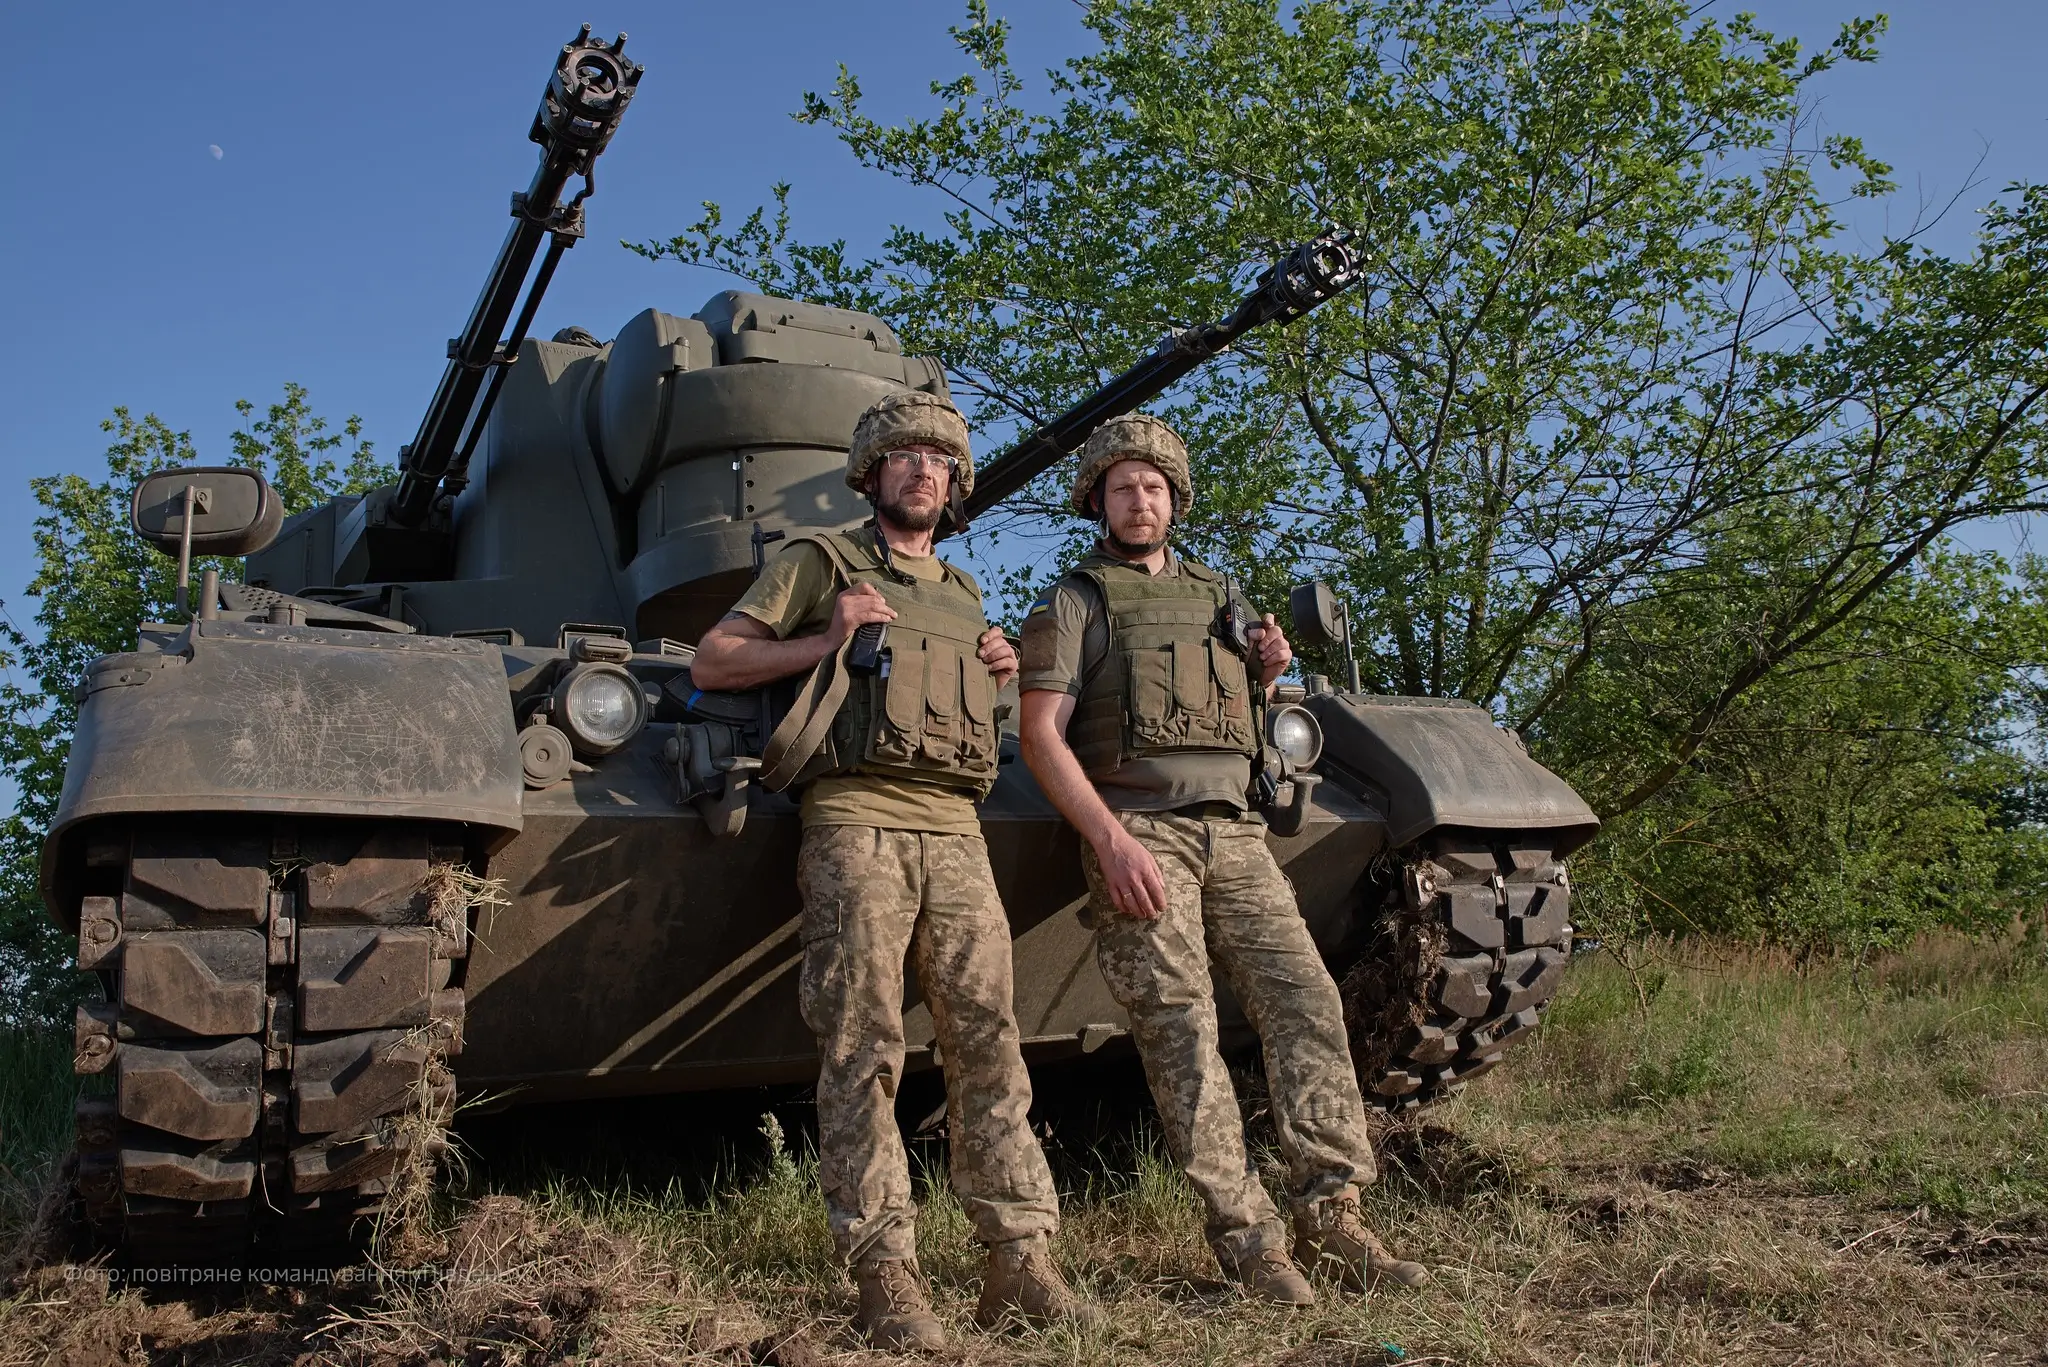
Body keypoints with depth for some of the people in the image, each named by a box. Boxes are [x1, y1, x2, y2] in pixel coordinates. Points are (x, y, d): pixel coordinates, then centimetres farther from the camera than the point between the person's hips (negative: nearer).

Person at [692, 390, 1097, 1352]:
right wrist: (825, 642, -6)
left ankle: (1019, 1262, 3)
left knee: (989, 1043, -1)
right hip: (856, 821, -5)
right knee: (864, 1050, -7)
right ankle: (884, 1273, -2)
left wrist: (994, 676, 14)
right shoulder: (818, 562, 10)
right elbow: (711, 663, 5)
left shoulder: (963, 596, 26)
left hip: (955, 833, 5)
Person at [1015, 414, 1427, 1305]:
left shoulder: (1217, 597, 23)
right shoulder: (1072, 603, 5)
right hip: (1136, 837, -5)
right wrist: (1111, 839, -17)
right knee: (1182, 1036, -8)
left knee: (1307, 1002, -6)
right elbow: (1041, 735, -5)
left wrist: (1263, 677, 6)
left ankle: (1328, 1215, 0)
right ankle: (1246, 1239, -2)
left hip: (1234, 834, 5)